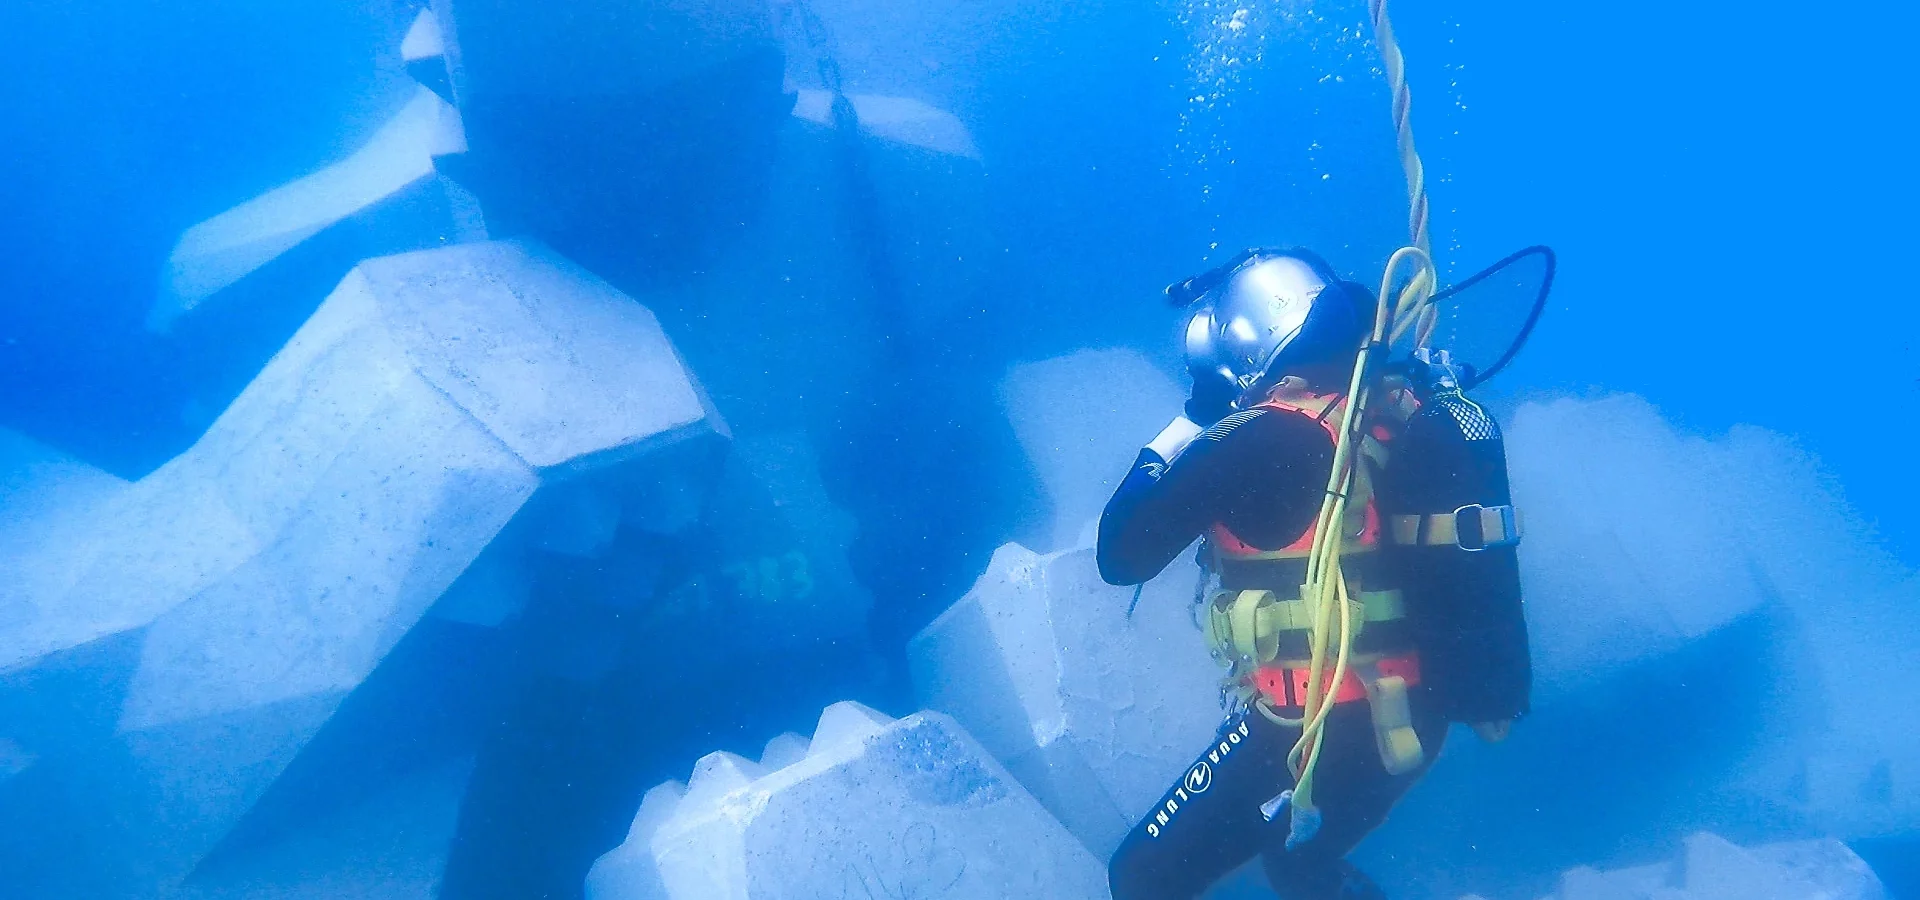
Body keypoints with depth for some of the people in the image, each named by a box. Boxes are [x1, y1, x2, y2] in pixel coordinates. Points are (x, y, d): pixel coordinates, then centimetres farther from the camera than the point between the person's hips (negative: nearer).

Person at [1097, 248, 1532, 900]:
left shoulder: (1261, 438, -18)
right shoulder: (1400, 410, 3)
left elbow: (1121, 557, -13)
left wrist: (1185, 426, -3)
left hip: (1317, 731, -8)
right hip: (1408, 716, 8)